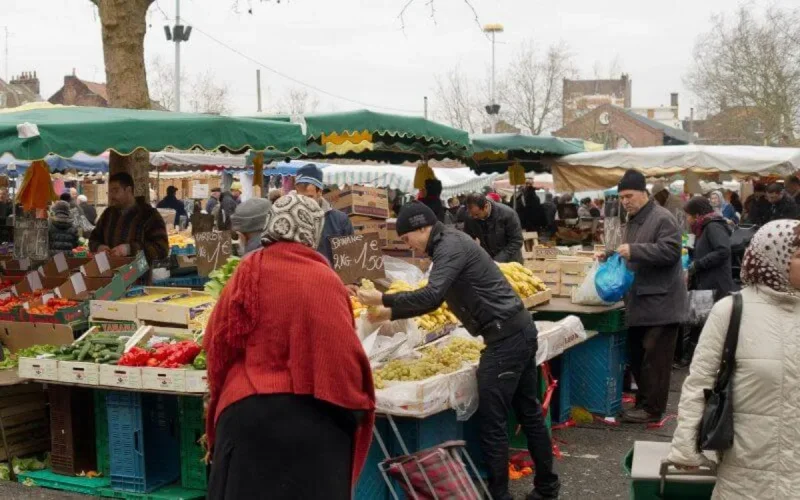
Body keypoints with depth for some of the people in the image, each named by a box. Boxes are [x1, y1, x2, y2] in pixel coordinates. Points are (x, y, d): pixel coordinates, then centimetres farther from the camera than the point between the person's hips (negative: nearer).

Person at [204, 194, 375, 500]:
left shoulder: (252, 270, -1)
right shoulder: (329, 279, -1)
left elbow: (220, 342, 3)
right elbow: (347, 347, 2)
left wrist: (221, 393, 20)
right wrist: (353, 409, 15)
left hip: (253, 410, -1)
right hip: (322, 414, 1)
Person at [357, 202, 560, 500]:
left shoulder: (451, 246, -13)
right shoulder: (449, 244, 17)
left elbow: (431, 297, -26)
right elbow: (435, 299, 23)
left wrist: (383, 300, -18)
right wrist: (390, 314, 17)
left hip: (506, 336, -10)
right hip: (519, 330, 10)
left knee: (492, 422, -5)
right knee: (528, 412, 17)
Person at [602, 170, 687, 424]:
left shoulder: (662, 218, -11)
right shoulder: (633, 220, 18)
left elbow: (670, 251, -23)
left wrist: (634, 250, -25)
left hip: (661, 302, -9)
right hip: (640, 301, 9)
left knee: (655, 357, -5)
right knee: (636, 355, 14)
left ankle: (652, 409, 2)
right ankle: (643, 401, 25)